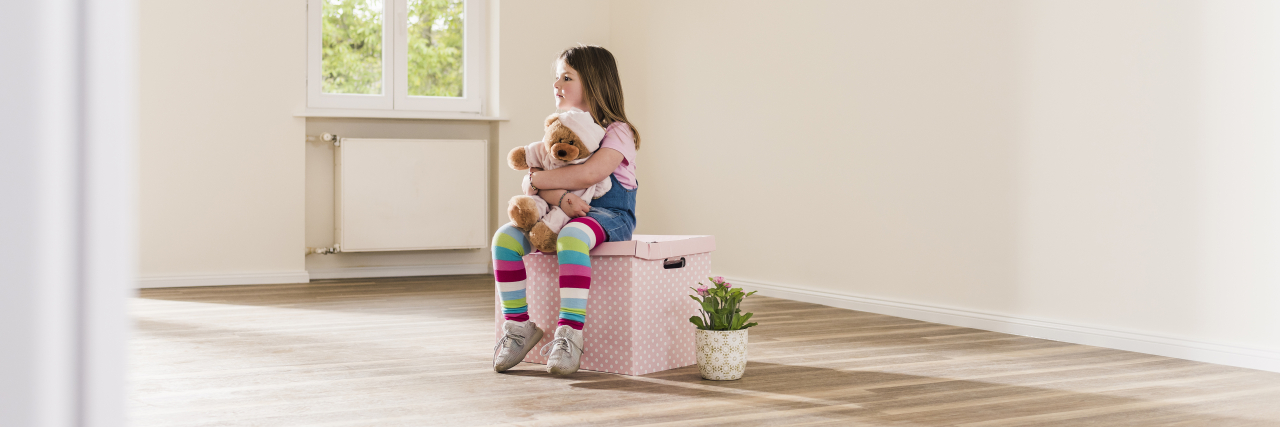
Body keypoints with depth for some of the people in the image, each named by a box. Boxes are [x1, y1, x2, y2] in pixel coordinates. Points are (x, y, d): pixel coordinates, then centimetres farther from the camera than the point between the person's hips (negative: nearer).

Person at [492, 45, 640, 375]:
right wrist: (561, 197, -22)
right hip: (559, 214, 7)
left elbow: (588, 174, -25)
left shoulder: (617, 132, -6)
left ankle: (570, 334, -38)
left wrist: (538, 179, -13)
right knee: (505, 237, -17)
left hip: (607, 216, -7)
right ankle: (519, 325, -8)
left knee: (570, 237, -40)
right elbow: (538, 180, 1)